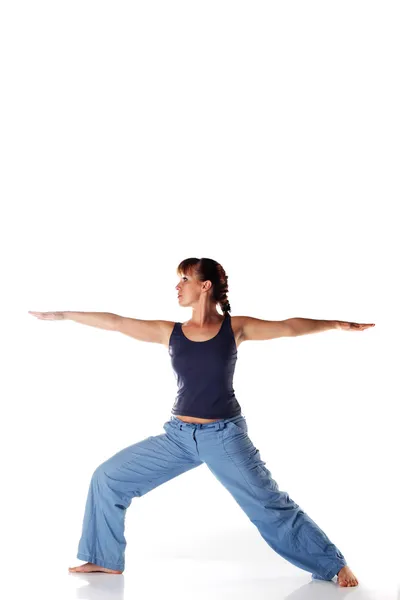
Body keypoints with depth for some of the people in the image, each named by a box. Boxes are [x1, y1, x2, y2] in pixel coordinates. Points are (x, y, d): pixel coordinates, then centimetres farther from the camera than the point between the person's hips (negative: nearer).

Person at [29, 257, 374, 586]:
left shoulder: (235, 327, -3)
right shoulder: (170, 332, 3)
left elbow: (289, 327, -4)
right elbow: (116, 322, 5)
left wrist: (338, 324, -9)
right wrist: (62, 314, 8)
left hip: (224, 436, -4)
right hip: (178, 436, 4)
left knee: (270, 506, -5)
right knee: (108, 477, 3)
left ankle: (334, 565, 11)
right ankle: (106, 560, 18)